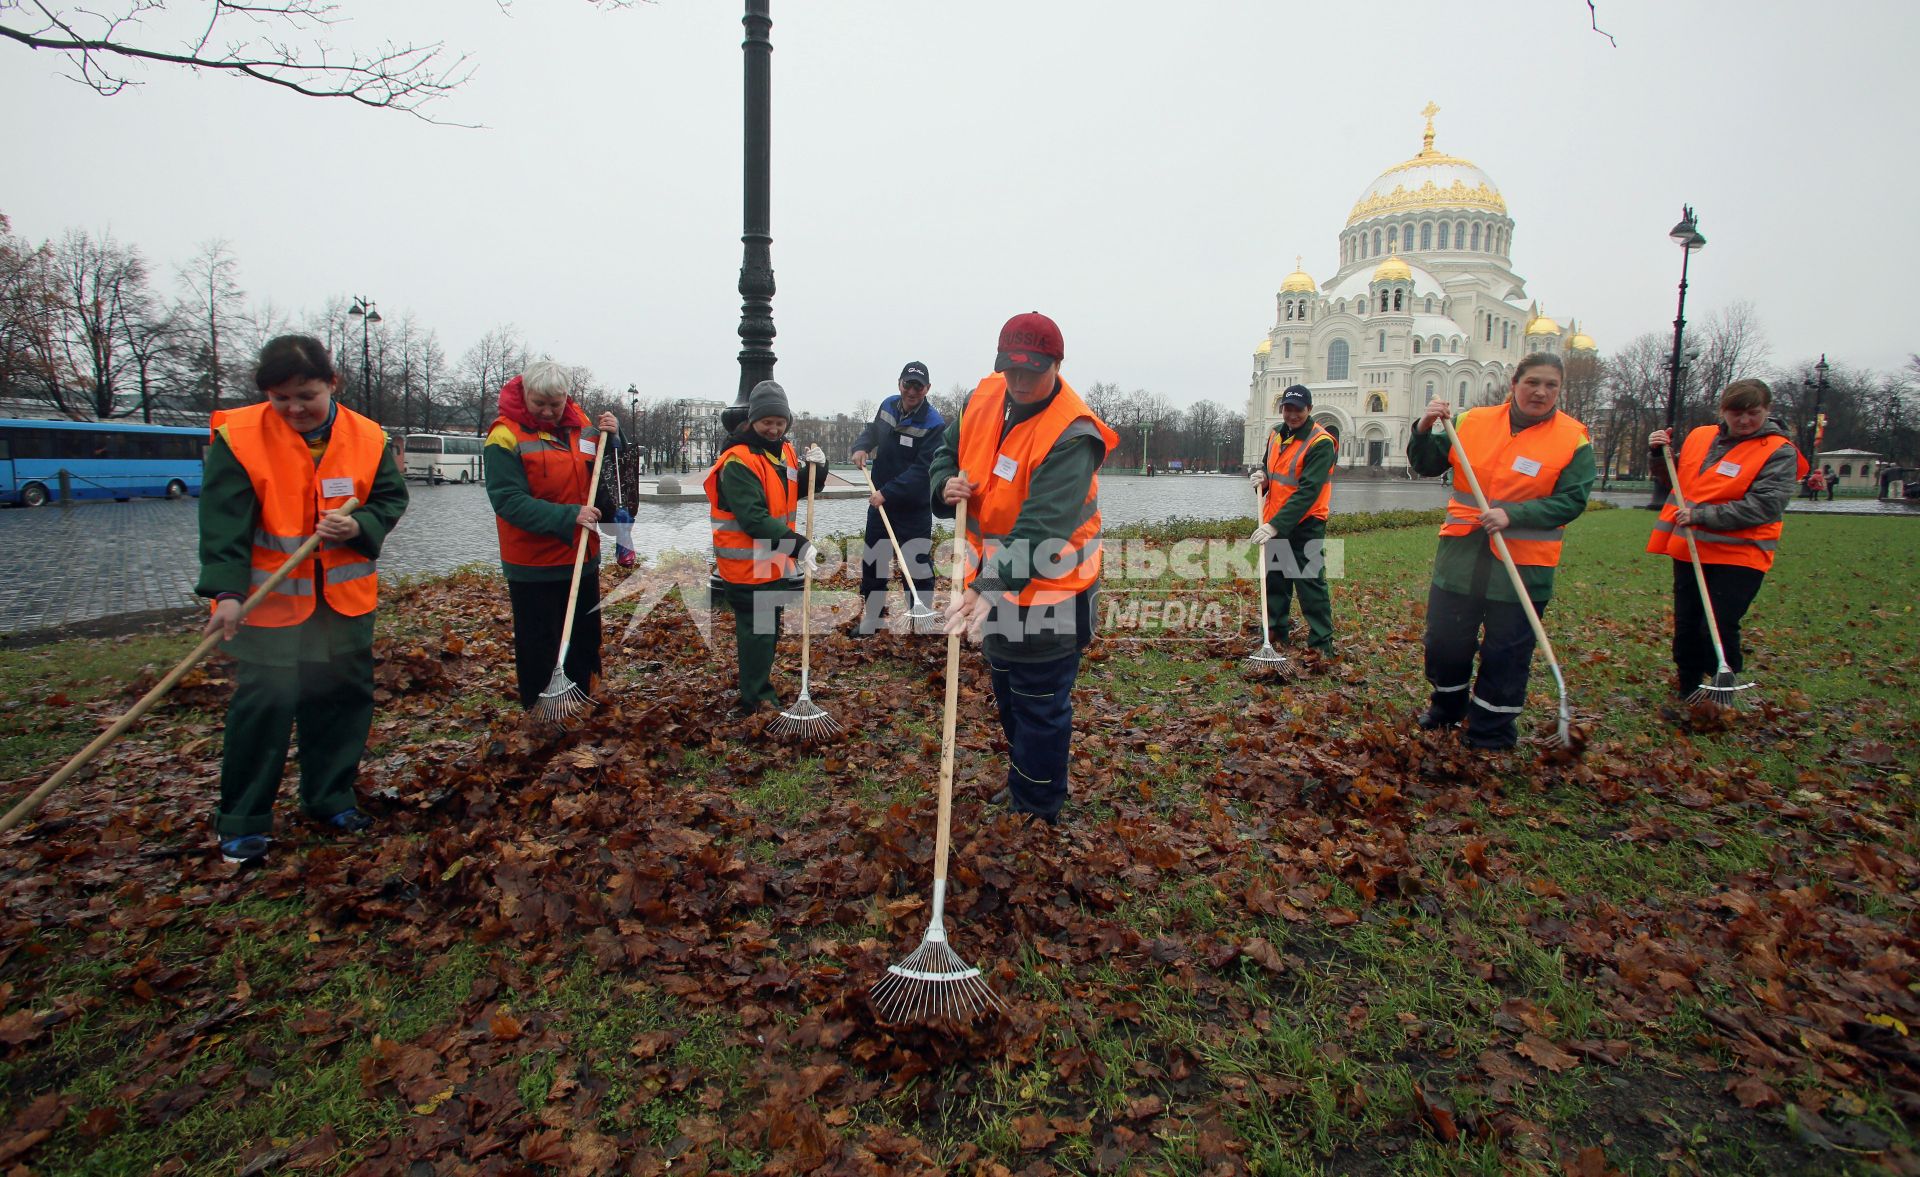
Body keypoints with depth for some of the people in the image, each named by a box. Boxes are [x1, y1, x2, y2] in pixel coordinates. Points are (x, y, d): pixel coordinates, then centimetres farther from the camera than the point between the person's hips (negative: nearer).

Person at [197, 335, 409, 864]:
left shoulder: (367, 438, -2)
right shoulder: (238, 436, -10)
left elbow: (391, 498, 5)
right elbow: (223, 520, -14)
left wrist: (359, 526, -17)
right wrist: (228, 591, -23)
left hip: (346, 597, 4)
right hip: (269, 598, -3)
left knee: (344, 693, 11)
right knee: (265, 700, -6)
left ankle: (330, 797, 29)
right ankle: (242, 821, 11)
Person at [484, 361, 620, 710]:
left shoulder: (581, 424, 3)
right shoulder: (506, 434, -13)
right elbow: (508, 499, -20)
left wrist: (612, 437, -6)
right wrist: (567, 516, -30)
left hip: (582, 558, 6)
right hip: (534, 566, -6)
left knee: (585, 641, 19)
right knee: (540, 652, 2)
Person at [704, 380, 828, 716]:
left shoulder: (783, 450, 5)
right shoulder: (739, 461, -21)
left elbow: (800, 490, 17)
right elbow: (753, 518, -29)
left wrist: (816, 468, -4)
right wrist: (797, 545, -35)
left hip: (777, 559, 9)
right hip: (747, 561, -8)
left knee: (769, 625, 21)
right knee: (758, 630, -1)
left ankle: (755, 682, 40)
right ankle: (757, 699, 12)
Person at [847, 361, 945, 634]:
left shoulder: (934, 424, -19)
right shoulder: (888, 405, 1)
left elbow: (921, 471, -24)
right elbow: (873, 429, 21)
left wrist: (887, 492, -27)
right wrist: (861, 446, -1)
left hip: (914, 509, -6)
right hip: (879, 501, 6)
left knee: (917, 570, -2)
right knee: (872, 563, 15)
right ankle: (870, 619, 31)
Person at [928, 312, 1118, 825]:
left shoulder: (1073, 436, -26)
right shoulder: (984, 397, -4)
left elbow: (1039, 530, -35)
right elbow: (946, 451, 12)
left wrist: (984, 588, -44)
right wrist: (947, 485, -13)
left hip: (1047, 591, -8)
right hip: (994, 579, 8)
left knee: (1039, 706, 4)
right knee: (1007, 693, 25)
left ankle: (1036, 810, 23)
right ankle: (1022, 777, 47)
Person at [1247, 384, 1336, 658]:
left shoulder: (1321, 443, -17)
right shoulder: (1276, 434, 8)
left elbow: (1308, 491, -25)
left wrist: (1276, 525, -31)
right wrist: (1262, 477, -4)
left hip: (1305, 525, -7)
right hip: (1274, 523, 7)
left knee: (1310, 583, -7)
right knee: (1274, 578, 15)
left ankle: (1321, 643, -1)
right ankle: (1276, 629, 28)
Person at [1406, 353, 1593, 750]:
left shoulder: (1574, 439, -3)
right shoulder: (1473, 422, 3)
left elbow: (1572, 500, -10)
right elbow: (1427, 465, 7)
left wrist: (1512, 515, -23)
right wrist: (1424, 429, -12)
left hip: (1523, 566, -2)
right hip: (1461, 557, 2)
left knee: (1506, 655, 6)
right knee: (1443, 643, 11)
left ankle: (1490, 738, 22)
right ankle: (1447, 709, 38)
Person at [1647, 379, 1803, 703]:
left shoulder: (1780, 452, -6)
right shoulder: (1699, 437, 9)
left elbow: (1764, 506, -17)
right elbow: (1671, 485, 22)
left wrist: (1700, 514, -20)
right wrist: (1660, 455, 4)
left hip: (1738, 557, -5)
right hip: (1688, 552, 5)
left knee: (1718, 631, -13)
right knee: (1686, 628, 12)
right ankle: (1686, 696, 27)